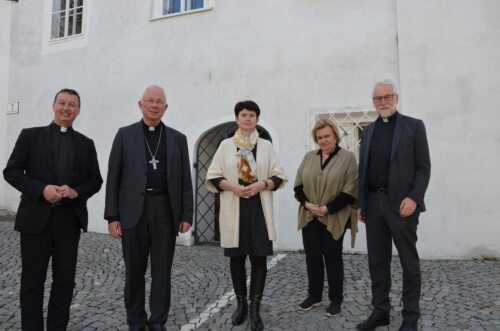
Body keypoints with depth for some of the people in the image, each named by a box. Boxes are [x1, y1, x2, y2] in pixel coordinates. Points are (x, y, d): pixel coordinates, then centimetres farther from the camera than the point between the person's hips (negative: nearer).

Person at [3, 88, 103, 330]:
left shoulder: (86, 143, 11)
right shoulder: (30, 135, 5)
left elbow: (95, 180, 9)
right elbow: (11, 171, -1)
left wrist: (77, 192, -11)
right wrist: (41, 189, -15)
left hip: (70, 219, 2)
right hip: (36, 217, -2)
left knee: (65, 280, 8)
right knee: (32, 280, 6)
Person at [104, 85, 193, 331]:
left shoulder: (178, 139, 10)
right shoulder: (125, 135, 6)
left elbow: (185, 181, 7)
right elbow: (113, 178, 2)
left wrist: (186, 215, 0)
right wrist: (112, 216, -4)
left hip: (165, 211, 1)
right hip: (133, 211, 0)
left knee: (162, 271, 7)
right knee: (134, 271, 10)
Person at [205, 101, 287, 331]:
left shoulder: (266, 145, 6)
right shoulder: (225, 145, 5)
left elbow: (279, 176, 5)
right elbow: (212, 176, 3)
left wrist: (261, 185, -13)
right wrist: (232, 186, -13)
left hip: (259, 209, 0)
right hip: (234, 209, 1)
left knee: (259, 258, -1)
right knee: (236, 258, 9)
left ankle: (255, 309, 11)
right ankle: (241, 304, 25)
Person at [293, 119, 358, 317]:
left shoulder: (348, 157, -4)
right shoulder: (308, 157, 10)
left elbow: (350, 190, -10)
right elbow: (298, 184, 9)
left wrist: (328, 208, -17)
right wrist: (306, 203, -8)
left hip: (334, 218, -4)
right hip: (309, 217, 4)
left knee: (332, 257, 6)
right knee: (312, 256, 10)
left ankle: (336, 299, 20)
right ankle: (314, 296, 25)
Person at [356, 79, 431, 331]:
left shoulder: (414, 126, 2)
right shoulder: (368, 131, 15)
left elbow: (423, 167, -4)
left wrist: (414, 198, -17)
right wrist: (360, 203, 8)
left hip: (401, 203, -4)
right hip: (373, 203, 5)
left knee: (409, 262, 6)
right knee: (377, 261, 10)